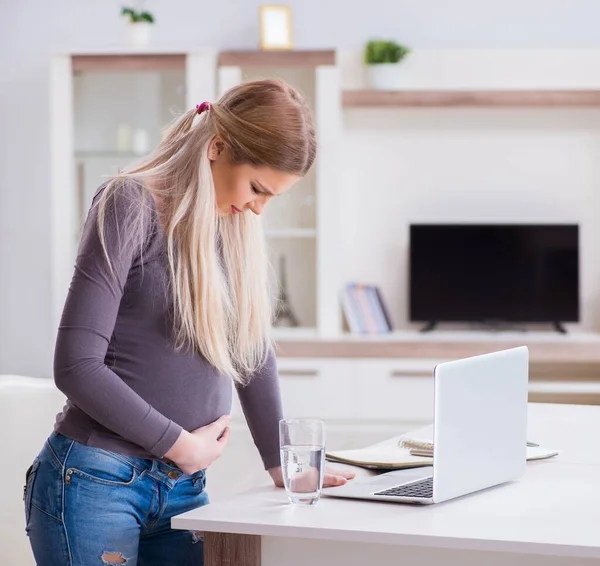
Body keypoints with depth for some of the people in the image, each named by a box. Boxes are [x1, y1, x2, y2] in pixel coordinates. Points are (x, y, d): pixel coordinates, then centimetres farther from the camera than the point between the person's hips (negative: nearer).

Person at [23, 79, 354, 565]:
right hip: (96, 483, -6)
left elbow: (256, 353, 18)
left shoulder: (239, 227, 9)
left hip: (185, 488, 6)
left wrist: (279, 463, 12)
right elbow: (77, 365, -17)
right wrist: (182, 443, -10)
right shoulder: (131, 205, -12)